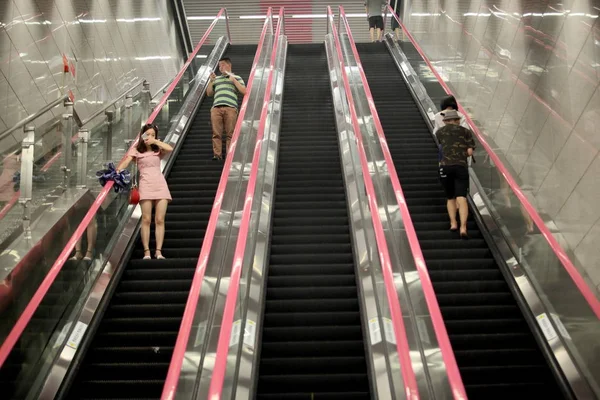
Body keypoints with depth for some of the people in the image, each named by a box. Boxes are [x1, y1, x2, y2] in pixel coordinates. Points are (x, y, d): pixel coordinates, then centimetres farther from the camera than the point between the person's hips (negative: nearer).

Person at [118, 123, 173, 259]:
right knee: (146, 219, -7)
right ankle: (146, 251, -4)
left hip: (160, 185, 2)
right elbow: (126, 162, -6)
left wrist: (155, 141, 0)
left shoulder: (158, 151, 16)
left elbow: (170, 149, -4)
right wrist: (117, 171, -23)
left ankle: (158, 251, -4)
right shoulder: (136, 151, 10)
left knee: (159, 220, -4)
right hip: (146, 185, -2)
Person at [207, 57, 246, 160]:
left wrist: (233, 80, 4)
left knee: (230, 134, -9)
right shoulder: (216, 79, 30)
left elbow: (244, 92, 8)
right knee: (216, 133, -9)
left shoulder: (236, 78, 21)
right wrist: (211, 81, 13)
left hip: (230, 108, -3)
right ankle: (217, 154, -11)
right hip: (216, 108, 3)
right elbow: (209, 93, 26)